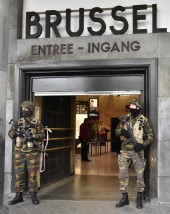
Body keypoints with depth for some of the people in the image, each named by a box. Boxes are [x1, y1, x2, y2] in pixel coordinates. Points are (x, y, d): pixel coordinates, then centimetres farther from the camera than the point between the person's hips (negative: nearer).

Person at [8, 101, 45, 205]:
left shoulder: (37, 123, -1)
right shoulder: (19, 122, 10)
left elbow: (42, 135, -7)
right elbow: (10, 134, 6)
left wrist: (33, 136, -22)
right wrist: (15, 131, -14)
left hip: (32, 152, -3)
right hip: (19, 151, 4)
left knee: (32, 174, 1)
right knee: (19, 174, 5)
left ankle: (34, 195, 13)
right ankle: (19, 196, 15)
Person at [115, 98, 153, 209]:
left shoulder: (144, 120, -5)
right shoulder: (124, 118, 5)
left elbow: (150, 135, -3)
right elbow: (117, 130, 13)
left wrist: (143, 145, -19)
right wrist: (122, 131, -10)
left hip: (138, 151, -3)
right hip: (125, 150, 3)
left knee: (140, 174, 4)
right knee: (122, 174, 4)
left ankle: (140, 199, 19)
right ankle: (125, 198, 18)